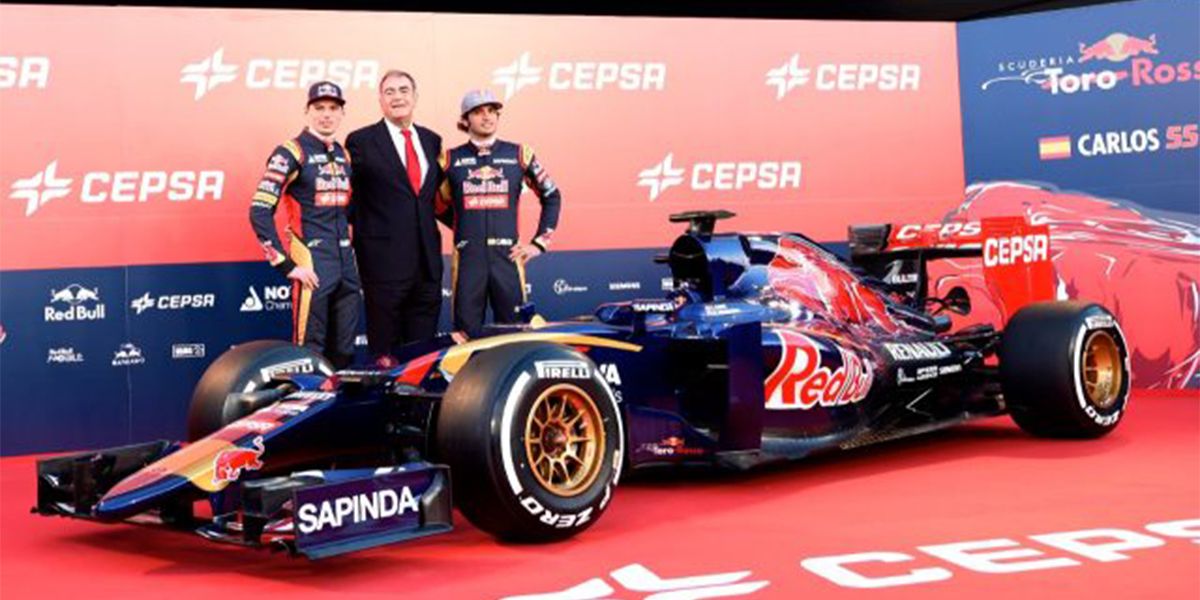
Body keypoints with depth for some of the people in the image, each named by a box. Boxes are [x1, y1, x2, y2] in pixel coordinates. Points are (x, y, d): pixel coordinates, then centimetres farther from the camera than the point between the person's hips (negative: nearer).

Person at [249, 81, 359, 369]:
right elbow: (260, 213, -12)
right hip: (312, 269, -7)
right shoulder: (291, 153, -6)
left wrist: (354, 251, 14)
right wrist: (286, 265, -14)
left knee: (344, 353, 11)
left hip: (347, 267, 7)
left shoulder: (344, 155, 15)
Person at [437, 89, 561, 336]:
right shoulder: (450, 159, 6)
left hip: (508, 256, 0)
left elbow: (552, 197, 14)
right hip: (467, 258, 0)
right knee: (467, 334, 1)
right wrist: (465, 229, 7)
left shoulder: (519, 154, 7)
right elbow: (440, 206, 16)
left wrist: (539, 242, 8)